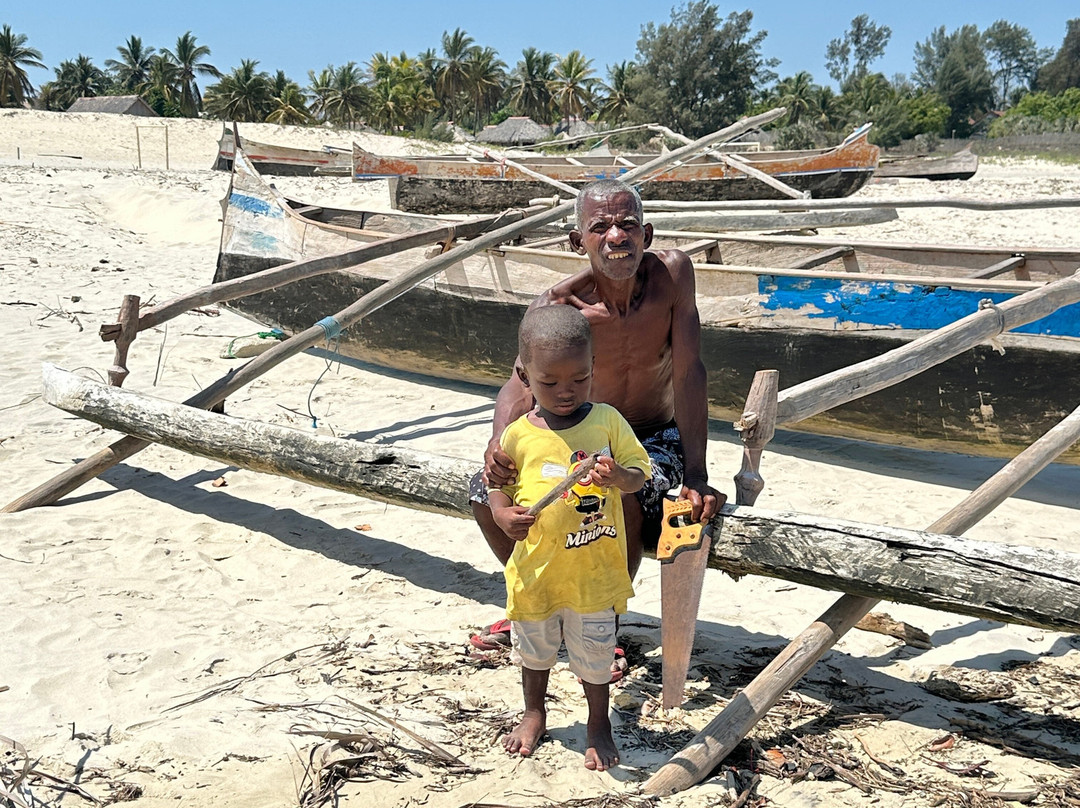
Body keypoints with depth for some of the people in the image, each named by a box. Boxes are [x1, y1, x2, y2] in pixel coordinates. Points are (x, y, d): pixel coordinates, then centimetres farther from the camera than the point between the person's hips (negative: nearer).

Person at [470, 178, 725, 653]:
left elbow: (688, 374, -24)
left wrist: (696, 477, -30)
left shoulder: (672, 272, -22)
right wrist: (498, 445, -54)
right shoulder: (557, 306, -21)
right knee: (487, 493, -12)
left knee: (624, 497, -34)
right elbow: (520, 387, -30)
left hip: (656, 441, -2)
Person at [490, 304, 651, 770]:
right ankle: (534, 713, 48)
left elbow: (639, 473, -4)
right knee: (534, 648, 22)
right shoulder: (518, 435, -10)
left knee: (594, 653, 14)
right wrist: (502, 515, -19)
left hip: (594, 570, -1)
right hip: (536, 568, 1)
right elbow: (499, 486, 2)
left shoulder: (608, 422, -9)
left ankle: (598, 723, 39)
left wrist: (618, 477, -26)